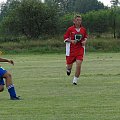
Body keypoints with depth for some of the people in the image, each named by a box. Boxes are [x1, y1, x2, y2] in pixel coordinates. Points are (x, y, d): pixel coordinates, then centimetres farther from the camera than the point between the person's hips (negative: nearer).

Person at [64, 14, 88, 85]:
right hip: (71, 50, -1)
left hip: (80, 49, 1)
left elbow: (86, 37, 19)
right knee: (69, 64, 8)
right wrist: (71, 41, -18)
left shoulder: (83, 30, 3)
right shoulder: (70, 29, -6)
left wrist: (85, 41, -3)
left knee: (79, 65, -14)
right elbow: (65, 38, -1)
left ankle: (75, 79, 1)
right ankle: (68, 68, 49)